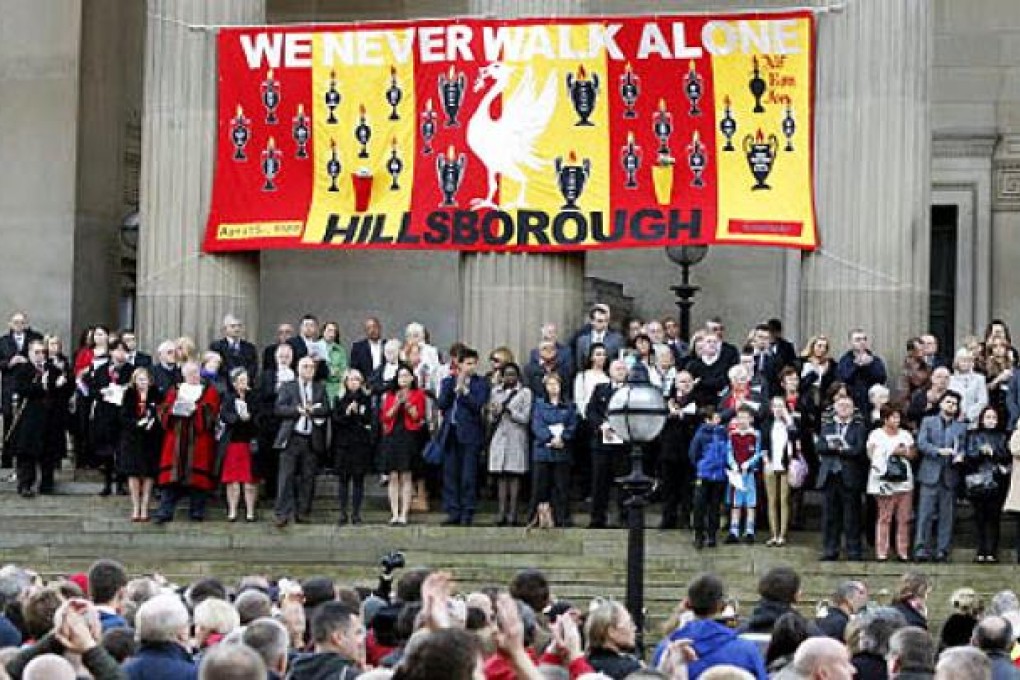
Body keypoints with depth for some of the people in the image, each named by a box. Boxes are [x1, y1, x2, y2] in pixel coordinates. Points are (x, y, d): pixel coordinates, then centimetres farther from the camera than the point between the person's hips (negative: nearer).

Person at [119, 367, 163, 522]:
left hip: (151, 439, 0)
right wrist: (137, 423, -17)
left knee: (148, 474, 0)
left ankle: (144, 508, 5)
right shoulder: (129, 395, 3)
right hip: (132, 438, 0)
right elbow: (124, 417, -2)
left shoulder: (155, 394, 1)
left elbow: (161, 414, 0)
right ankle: (135, 508, 5)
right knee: (133, 474, -1)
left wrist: (152, 423, -18)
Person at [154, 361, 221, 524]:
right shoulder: (175, 391, 16)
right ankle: (165, 512, -6)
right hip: (177, 440, 1)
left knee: (197, 475, -2)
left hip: (199, 441, -1)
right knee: (172, 474, -5)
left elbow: (211, 412, -5)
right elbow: (163, 411, 6)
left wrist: (195, 409, -18)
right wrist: (174, 409, -13)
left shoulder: (209, 392, 9)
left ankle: (197, 511, 7)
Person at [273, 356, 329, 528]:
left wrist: (311, 410, -13)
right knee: (286, 476, -7)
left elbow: (326, 409, 4)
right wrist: (298, 410, -15)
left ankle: (302, 512, 11)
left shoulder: (320, 388, 15)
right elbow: (278, 409, -4)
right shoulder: (287, 387, 8)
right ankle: (282, 513, -9)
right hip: (291, 438, -3)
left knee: (308, 477, 4)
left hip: (311, 440, 3)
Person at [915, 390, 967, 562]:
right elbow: (921, 443, -1)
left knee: (946, 515, 2)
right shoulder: (928, 422, 11)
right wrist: (939, 451, -15)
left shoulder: (961, 427, 16)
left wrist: (960, 456, -12)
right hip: (930, 474, -2)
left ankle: (942, 550, 4)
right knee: (925, 513, -7)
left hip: (950, 476, 2)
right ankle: (921, 548, -8)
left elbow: (963, 448, 11)